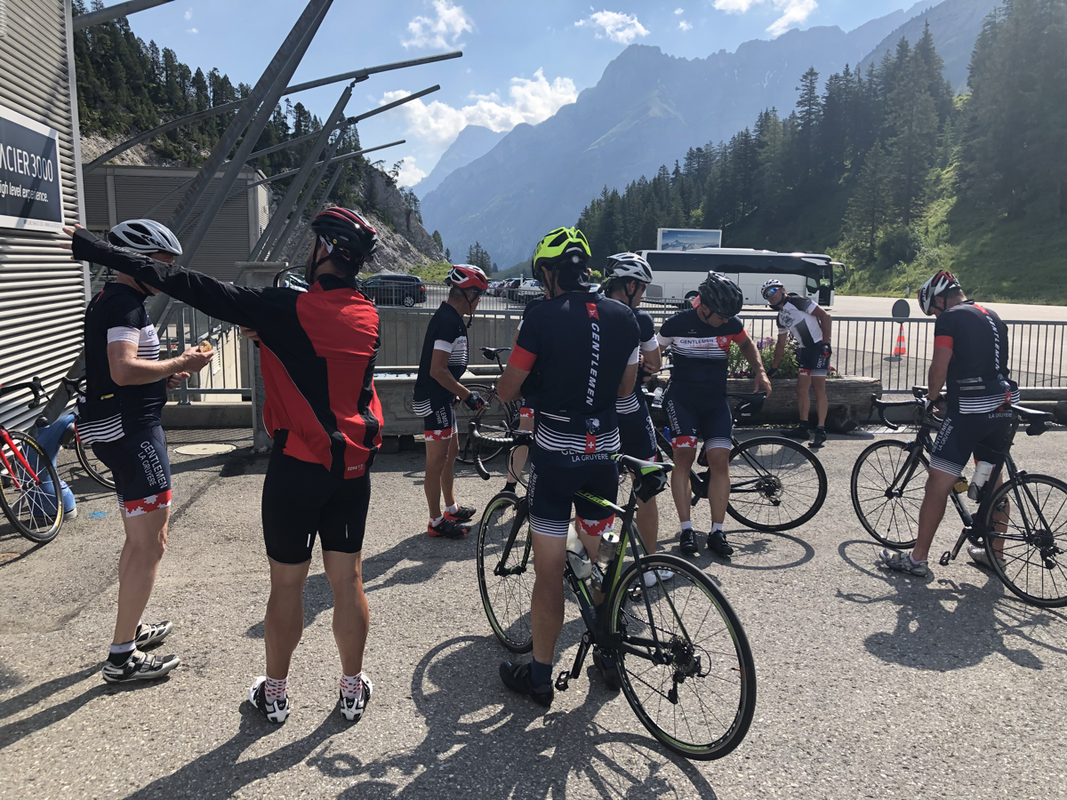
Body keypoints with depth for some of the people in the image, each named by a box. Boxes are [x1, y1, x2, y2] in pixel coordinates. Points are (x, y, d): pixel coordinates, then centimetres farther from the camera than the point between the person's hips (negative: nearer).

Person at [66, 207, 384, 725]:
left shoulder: (287, 310, -16)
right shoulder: (368, 317, 1)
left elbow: (193, 287, -15)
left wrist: (93, 249, -8)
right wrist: (265, 333, 15)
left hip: (297, 468, -4)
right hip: (354, 468, 5)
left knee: (286, 584, 11)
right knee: (347, 580, 13)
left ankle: (274, 694, 28)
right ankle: (353, 690, 27)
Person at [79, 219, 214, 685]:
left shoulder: (108, 300, 17)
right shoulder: (125, 303, -15)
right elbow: (124, 370, -29)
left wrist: (166, 376, 13)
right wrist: (180, 363, -17)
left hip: (118, 430, 11)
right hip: (131, 431, -11)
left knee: (140, 538, 21)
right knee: (151, 543, -5)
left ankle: (131, 629, 35)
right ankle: (122, 656, 2)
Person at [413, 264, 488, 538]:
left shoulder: (447, 317, 11)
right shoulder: (449, 321, -21)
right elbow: (437, 369, -25)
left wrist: (456, 393, 23)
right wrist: (466, 394, -17)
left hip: (441, 398, 11)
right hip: (434, 400, -11)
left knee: (452, 451, 20)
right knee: (437, 461, -1)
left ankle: (451, 509, 34)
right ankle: (437, 522, 10)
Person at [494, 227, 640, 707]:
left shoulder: (544, 317, -12)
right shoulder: (624, 317, 3)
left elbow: (507, 391, -7)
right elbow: (625, 388, 12)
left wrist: (502, 385, 15)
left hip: (555, 453, -5)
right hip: (605, 451, 5)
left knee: (549, 573, 5)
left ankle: (539, 676, 18)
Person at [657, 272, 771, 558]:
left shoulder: (732, 323, -1)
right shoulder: (677, 324, -11)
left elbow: (746, 344, 20)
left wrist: (760, 372, 10)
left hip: (716, 399, 3)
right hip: (682, 396, -3)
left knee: (720, 459, -7)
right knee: (685, 453, -17)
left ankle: (717, 532, 2)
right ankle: (686, 528, -7)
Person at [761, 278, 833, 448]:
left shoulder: (797, 302, -9)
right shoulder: (781, 316, 16)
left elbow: (825, 315, -13)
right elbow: (780, 343, 23)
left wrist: (826, 343, -17)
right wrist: (773, 367, 23)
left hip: (819, 347, -9)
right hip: (804, 350, 9)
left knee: (819, 389, -9)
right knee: (801, 389, 6)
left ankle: (821, 430, -6)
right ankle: (804, 427, 14)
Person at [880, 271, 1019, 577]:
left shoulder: (949, 319, -8)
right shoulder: (992, 317, 18)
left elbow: (939, 368, -14)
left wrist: (931, 397, 3)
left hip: (968, 412, -9)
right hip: (1001, 410, 9)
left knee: (938, 483, -5)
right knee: (994, 481, 19)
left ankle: (918, 558, -2)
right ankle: (994, 552, 31)